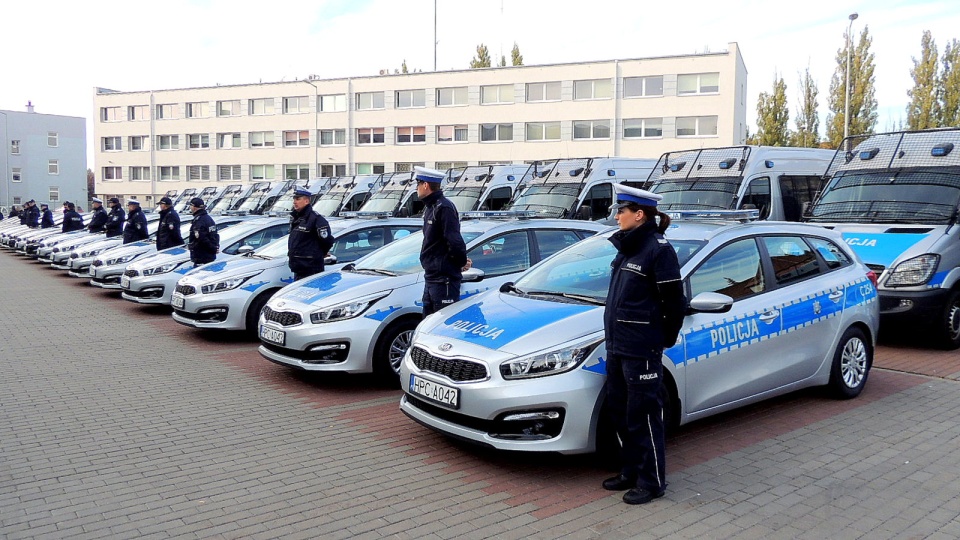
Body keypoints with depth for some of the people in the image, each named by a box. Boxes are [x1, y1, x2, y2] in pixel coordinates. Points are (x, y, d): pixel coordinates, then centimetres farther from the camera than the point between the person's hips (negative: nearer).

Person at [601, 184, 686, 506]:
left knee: (643, 416, 1)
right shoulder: (626, 248, 12)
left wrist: (666, 339, -4)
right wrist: (613, 337, 15)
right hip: (617, 346, 9)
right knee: (619, 412, 16)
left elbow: (674, 303, -13)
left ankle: (652, 482, 15)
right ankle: (630, 472, 31)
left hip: (642, 350, -9)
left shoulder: (658, 249, -15)